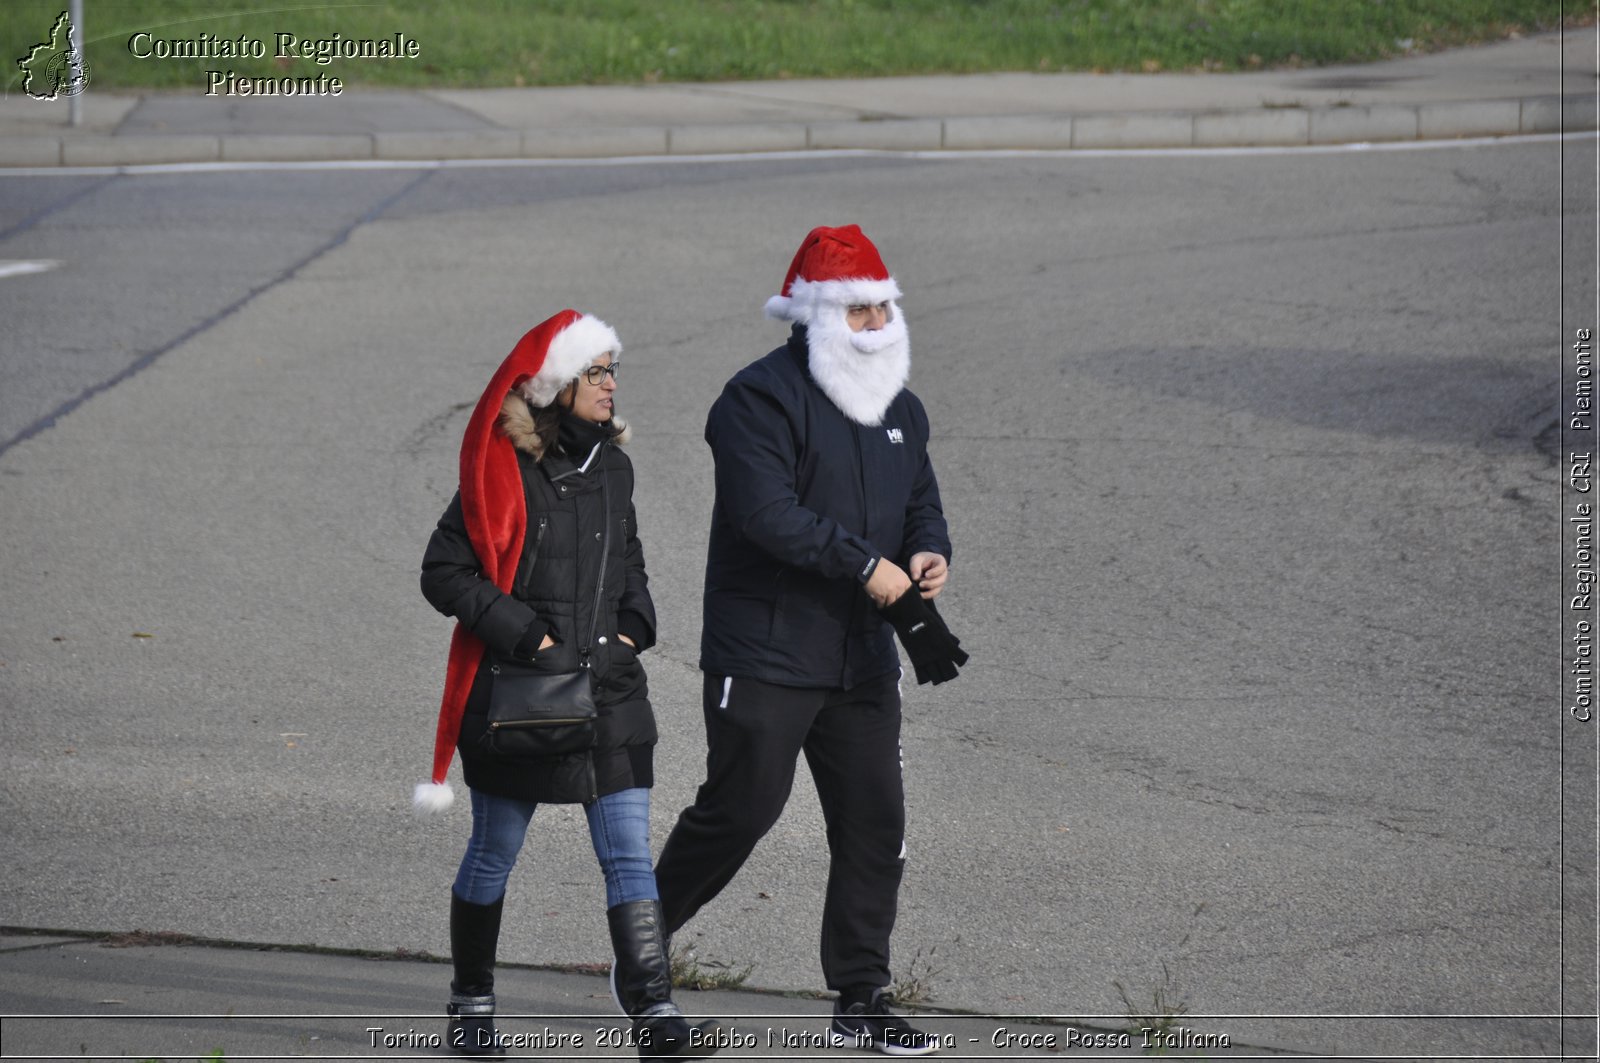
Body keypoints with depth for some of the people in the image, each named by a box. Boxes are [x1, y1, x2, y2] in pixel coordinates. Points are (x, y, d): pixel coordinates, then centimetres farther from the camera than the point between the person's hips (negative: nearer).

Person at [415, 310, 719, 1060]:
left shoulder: (611, 465, 9)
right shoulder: (502, 470, -9)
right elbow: (443, 572, -9)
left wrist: (634, 625, 7)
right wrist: (526, 633, -15)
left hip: (607, 689, 5)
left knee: (629, 853, -4)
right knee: (494, 854, 9)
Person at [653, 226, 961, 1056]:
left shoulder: (899, 409, 14)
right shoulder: (763, 399, -12)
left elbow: (921, 499, 21)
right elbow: (767, 512, -22)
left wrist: (928, 551, -3)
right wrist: (864, 565, -22)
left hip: (861, 660, 7)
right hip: (764, 656, -7)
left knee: (875, 828, 5)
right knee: (740, 810, -4)